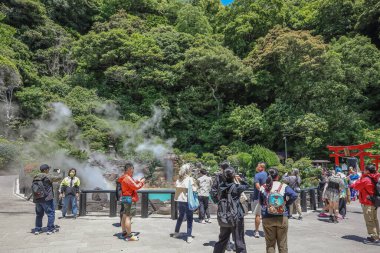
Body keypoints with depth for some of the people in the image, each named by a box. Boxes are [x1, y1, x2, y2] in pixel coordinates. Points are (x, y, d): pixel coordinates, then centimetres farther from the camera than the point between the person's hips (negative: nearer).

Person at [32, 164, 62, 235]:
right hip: (46, 198, -7)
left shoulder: (35, 178, 11)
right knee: (51, 213, 2)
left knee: (39, 214, 18)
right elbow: (59, 178, -4)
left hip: (37, 199, 7)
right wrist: (58, 175, 16)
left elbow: (33, 188, 18)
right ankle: (50, 229, 3)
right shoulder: (48, 176, -11)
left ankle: (37, 229, 21)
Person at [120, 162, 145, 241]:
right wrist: (142, 182, -5)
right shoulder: (127, 178, -17)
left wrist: (138, 181, 8)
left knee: (125, 216, 17)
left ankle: (124, 232, 27)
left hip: (125, 199, 11)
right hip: (129, 199, -11)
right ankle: (129, 236, -8)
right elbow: (136, 187, -19)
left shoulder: (127, 177, 16)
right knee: (128, 217, -10)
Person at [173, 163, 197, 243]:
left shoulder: (179, 179, 4)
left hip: (180, 200, 6)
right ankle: (189, 236, 5)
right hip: (187, 201, -6)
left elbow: (177, 189, 5)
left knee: (180, 216, 22)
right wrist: (194, 183, -1)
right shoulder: (190, 179, -12)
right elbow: (194, 189, -14)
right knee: (189, 218, 4)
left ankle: (176, 232, 33)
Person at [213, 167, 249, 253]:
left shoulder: (221, 186, -4)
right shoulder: (236, 187, -15)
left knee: (222, 240, 19)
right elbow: (247, 186, 0)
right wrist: (240, 179, 7)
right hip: (236, 218, -5)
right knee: (239, 242, 6)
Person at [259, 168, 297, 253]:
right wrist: (287, 204, 0)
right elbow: (294, 195, -14)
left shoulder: (263, 188, 0)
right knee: (282, 244, 12)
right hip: (282, 218, -1)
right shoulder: (283, 186, -4)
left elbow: (261, 202, 7)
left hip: (267, 219, 1)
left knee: (270, 244, 12)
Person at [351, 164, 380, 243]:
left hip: (367, 203, -9)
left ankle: (373, 237, 1)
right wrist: (353, 185, 9)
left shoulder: (365, 179, -20)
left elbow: (356, 186, -9)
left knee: (369, 221, -2)